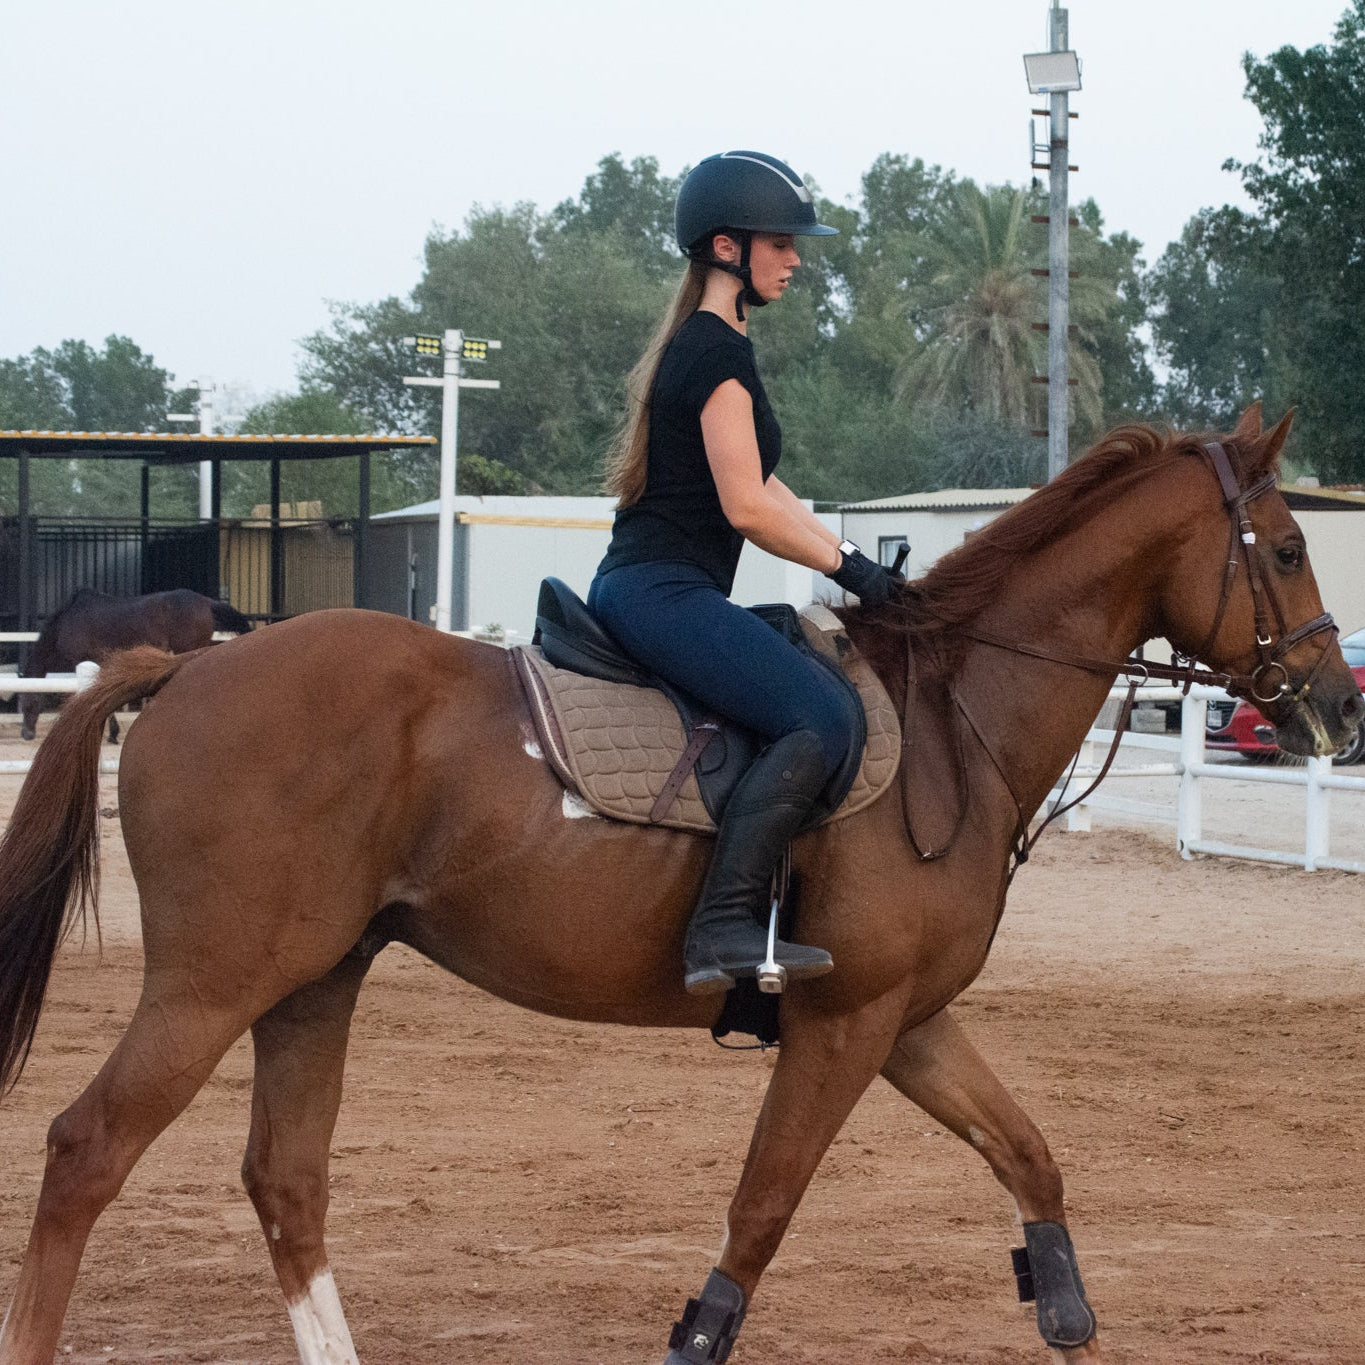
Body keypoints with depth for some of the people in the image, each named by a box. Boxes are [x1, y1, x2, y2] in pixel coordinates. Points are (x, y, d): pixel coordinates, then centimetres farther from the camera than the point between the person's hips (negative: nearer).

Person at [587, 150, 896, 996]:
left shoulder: (702, 346, 22)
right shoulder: (720, 350, -11)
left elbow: (761, 489, 25)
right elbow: (747, 508, -17)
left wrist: (854, 560, 17)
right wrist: (847, 568, -6)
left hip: (650, 590, 11)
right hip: (663, 587, -11)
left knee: (813, 709, 22)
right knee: (821, 718, -25)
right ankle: (724, 924, -33)